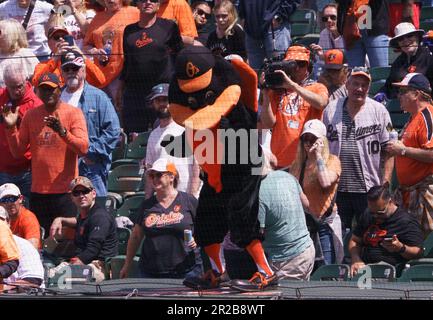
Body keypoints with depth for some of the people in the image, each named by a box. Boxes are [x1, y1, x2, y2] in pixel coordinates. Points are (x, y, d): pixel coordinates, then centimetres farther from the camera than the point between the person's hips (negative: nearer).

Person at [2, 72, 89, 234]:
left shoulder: (73, 113, -1)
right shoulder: (31, 115, 10)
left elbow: (83, 148, -13)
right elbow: (17, 151, 9)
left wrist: (62, 131, -28)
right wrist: (11, 128, -6)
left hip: (65, 191, -4)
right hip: (38, 192, 4)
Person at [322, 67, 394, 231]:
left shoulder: (379, 111, 2)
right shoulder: (331, 110, 8)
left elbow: (388, 151, 0)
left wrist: (385, 184, -7)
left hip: (369, 189, -2)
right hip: (336, 187, 2)